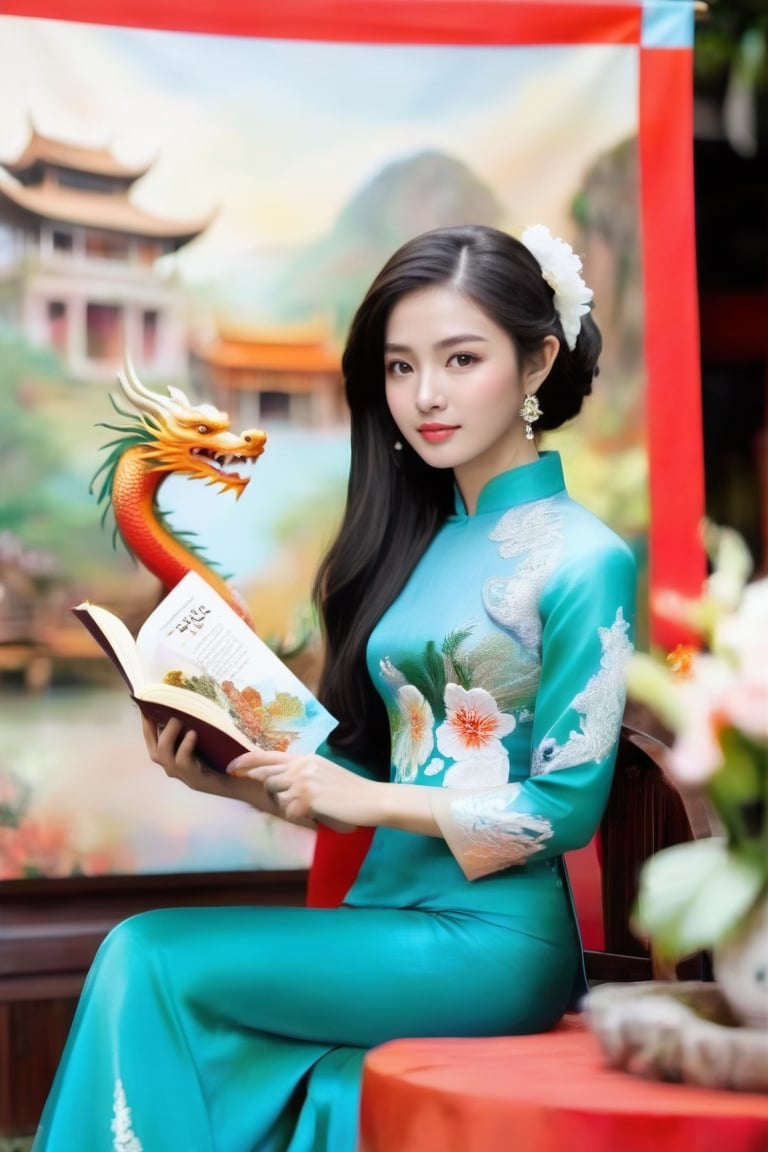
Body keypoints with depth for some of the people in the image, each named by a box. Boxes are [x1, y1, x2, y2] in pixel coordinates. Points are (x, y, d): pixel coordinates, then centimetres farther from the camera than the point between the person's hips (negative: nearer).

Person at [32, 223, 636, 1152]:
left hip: (493, 942, -6)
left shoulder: (582, 561, -8)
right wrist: (237, 781, 0)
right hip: (384, 916, 6)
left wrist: (366, 797, -12)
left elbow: (563, 809, -10)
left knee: (148, 959, -17)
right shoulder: (412, 545, 14)